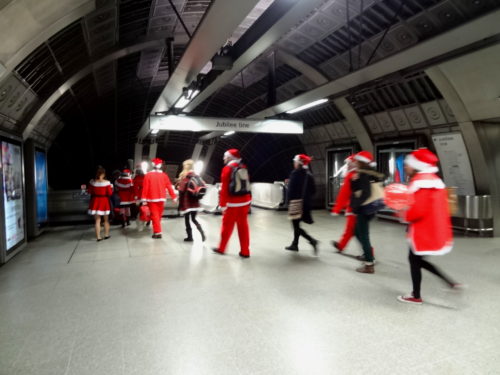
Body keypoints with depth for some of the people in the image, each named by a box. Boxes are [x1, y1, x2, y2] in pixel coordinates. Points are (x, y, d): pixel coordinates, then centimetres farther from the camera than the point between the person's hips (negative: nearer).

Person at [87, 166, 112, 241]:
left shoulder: (92, 182, -6)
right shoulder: (107, 182, -14)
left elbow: (89, 191, 3)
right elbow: (110, 193, -10)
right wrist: (111, 187, 7)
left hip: (95, 202, 2)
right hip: (104, 202, -2)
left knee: (97, 220, 7)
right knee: (106, 219, 16)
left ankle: (98, 237, 7)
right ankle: (106, 235, 24)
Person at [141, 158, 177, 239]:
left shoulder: (148, 175, -7)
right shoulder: (164, 175, -1)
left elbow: (145, 187, -9)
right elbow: (169, 187, -1)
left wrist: (144, 198, -6)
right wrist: (174, 197, 4)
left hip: (152, 199, -3)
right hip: (161, 199, 3)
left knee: (155, 215, -1)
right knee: (159, 215, 17)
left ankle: (158, 232, -9)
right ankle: (156, 230, 30)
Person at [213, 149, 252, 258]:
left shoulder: (227, 168, -9)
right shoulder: (243, 167, 9)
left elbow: (224, 188, -13)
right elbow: (246, 185, 13)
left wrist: (222, 204, -11)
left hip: (233, 203, -5)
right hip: (245, 202, 5)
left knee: (227, 226, 8)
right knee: (243, 226, 9)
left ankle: (221, 248, 22)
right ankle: (245, 251, 12)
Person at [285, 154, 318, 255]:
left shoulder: (295, 173, -13)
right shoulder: (309, 174, 7)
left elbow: (291, 190, -17)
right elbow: (313, 190, 8)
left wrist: (289, 204, -13)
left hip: (296, 203, -7)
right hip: (306, 204, 7)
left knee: (296, 225, -1)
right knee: (297, 224, 19)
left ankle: (312, 241, -15)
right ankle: (295, 244, 26)